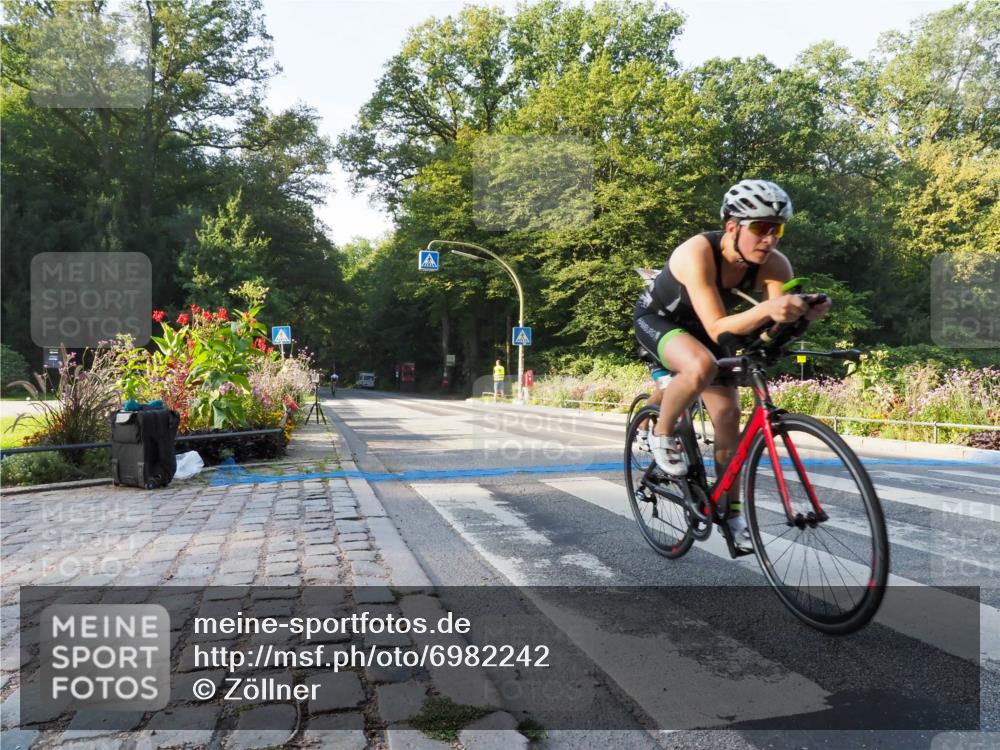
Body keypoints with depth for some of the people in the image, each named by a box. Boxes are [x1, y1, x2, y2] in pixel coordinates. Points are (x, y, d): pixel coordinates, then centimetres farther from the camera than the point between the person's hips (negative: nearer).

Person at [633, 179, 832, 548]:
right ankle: (662, 435, -10)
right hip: (657, 319, -5)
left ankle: (731, 510, 12)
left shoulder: (774, 264, -21)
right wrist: (765, 309, -56)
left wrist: (803, 312, -48)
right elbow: (717, 328, -41)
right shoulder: (698, 253, -36)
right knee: (702, 366, -37)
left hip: (698, 328, 5)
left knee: (728, 415, -3)